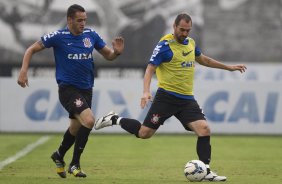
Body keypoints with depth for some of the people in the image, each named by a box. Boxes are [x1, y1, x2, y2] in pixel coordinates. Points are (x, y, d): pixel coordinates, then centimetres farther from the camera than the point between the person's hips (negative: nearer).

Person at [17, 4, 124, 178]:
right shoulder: (58, 36, -11)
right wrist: (24, 71, -15)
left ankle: (59, 156, 49)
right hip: (68, 88, -6)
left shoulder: (91, 35, 1)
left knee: (76, 128, 20)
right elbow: (32, 50, -3)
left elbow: (108, 56, 10)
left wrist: (117, 52, -13)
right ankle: (75, 164, -11)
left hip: (86, 90, 6)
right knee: (89, 120, -25)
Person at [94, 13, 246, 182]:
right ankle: (114, 119, 20)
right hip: (166, 97, -5)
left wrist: (229, 67, 33)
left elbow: (203, 59, 30)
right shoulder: (165, 45, -10)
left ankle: (206, 171, -4)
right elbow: (150, 68, -11)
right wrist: (146, 92, -26)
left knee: (204, 130, -12)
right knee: (145, 133, -5)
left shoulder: (191, 43, 11)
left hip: (187, 99, 5)